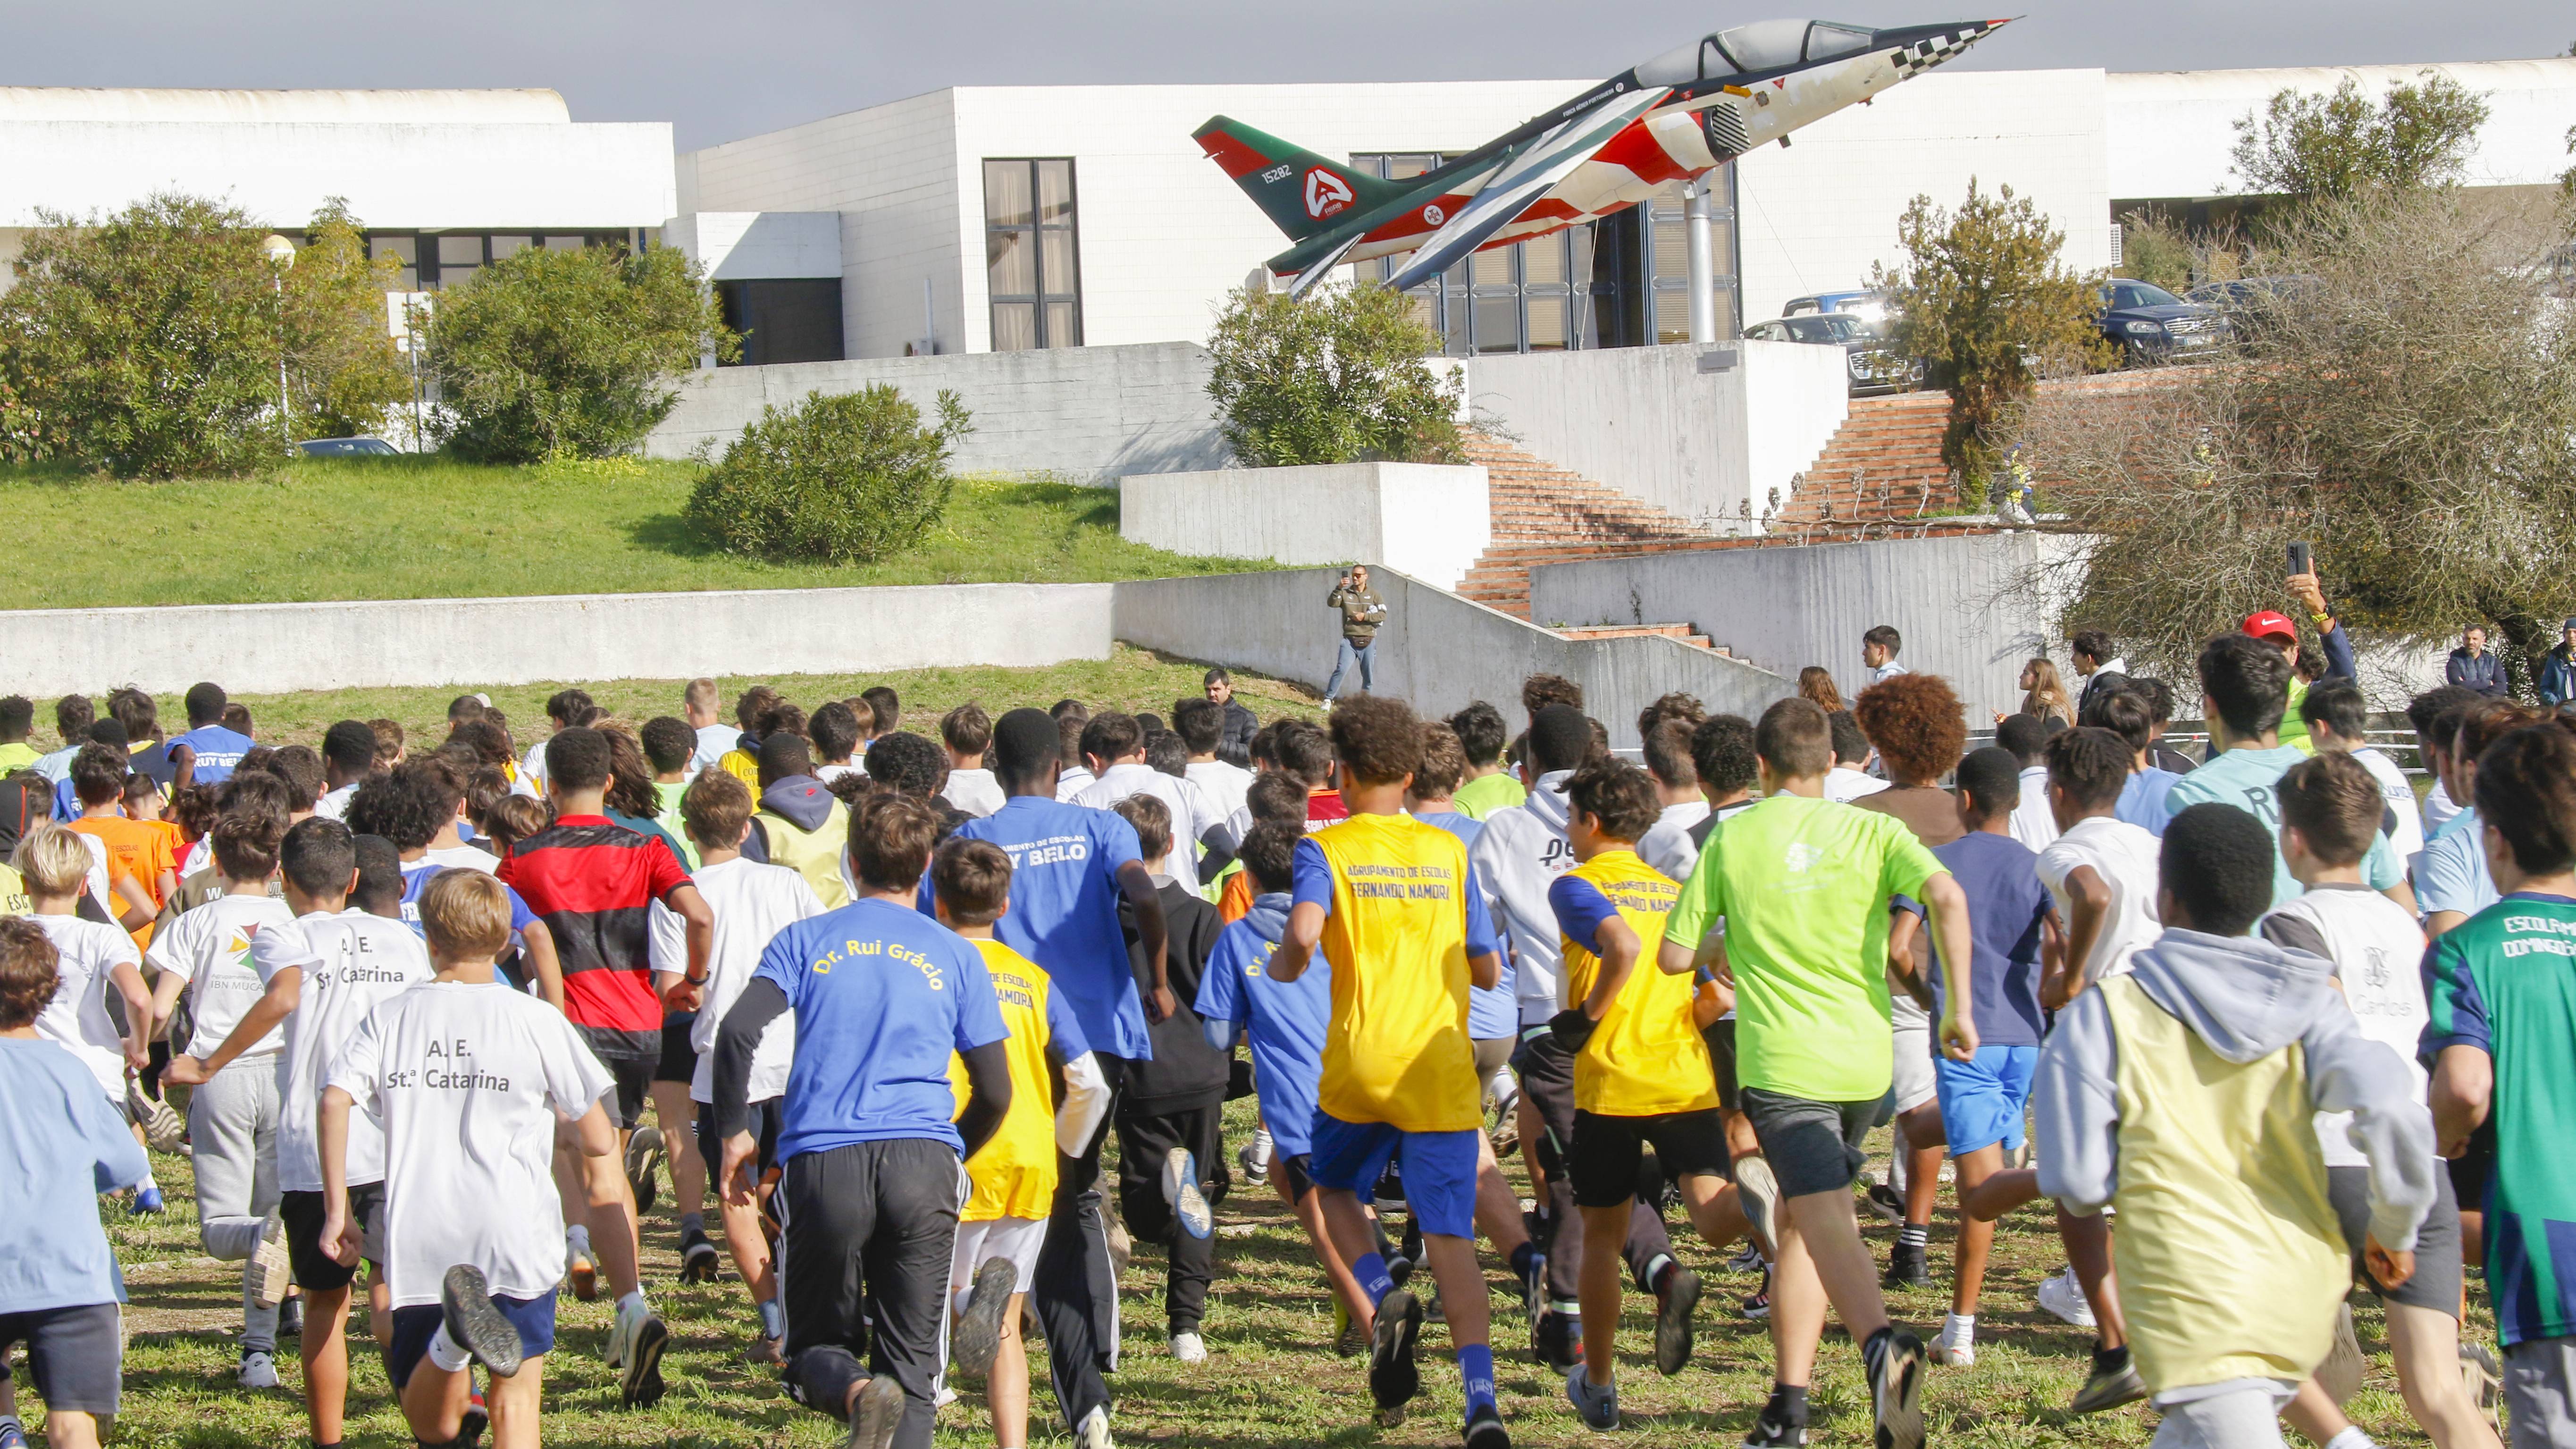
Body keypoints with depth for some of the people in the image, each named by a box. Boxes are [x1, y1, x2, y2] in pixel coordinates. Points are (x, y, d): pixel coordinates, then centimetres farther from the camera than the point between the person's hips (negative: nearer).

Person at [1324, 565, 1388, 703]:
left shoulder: (1374, 595, 9)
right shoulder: (1345, 593, 8)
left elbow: (1383, 615, 2)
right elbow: (1332, 603, -10)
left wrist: (1365, 617, -10)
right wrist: (1339, 588, -23)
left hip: (1368, 641, 1)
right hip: (1349, 640, -1)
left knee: (1369, 675, 4)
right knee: (1341, 670, -16)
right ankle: (1328, 699, -13)